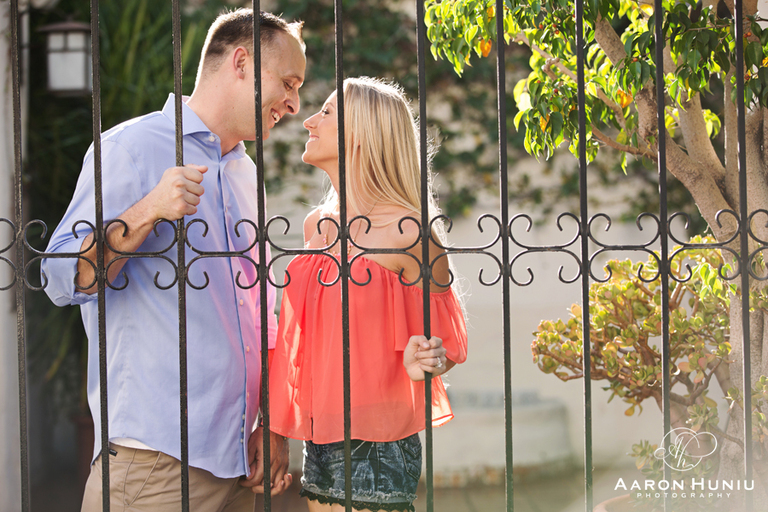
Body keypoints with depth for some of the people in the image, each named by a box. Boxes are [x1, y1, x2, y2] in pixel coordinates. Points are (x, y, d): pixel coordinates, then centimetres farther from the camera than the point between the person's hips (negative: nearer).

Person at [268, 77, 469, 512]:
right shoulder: (316, 226, 9)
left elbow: (447, 345, -3)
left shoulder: (406, 232, -11)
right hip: (319, 440, 7)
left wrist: (420, 363, -24)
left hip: (376, 445, -7)